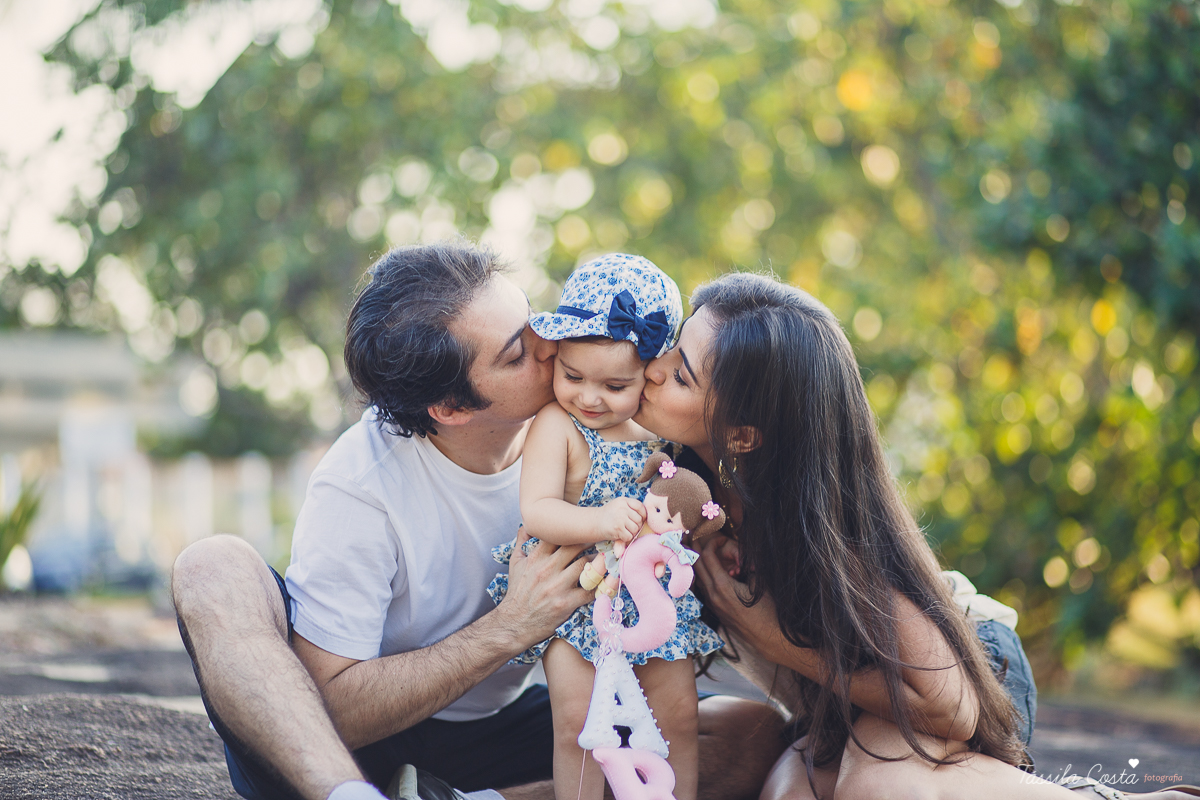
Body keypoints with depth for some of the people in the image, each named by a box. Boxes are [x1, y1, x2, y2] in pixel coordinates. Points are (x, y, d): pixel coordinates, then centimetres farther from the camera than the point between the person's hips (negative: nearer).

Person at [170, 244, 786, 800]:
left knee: (752, 734, -15)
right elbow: (333, 709, -25)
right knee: (213, 570, -29)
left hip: (490, 731, 4)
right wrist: (513, 627, -28)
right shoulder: (360, 486, -22)